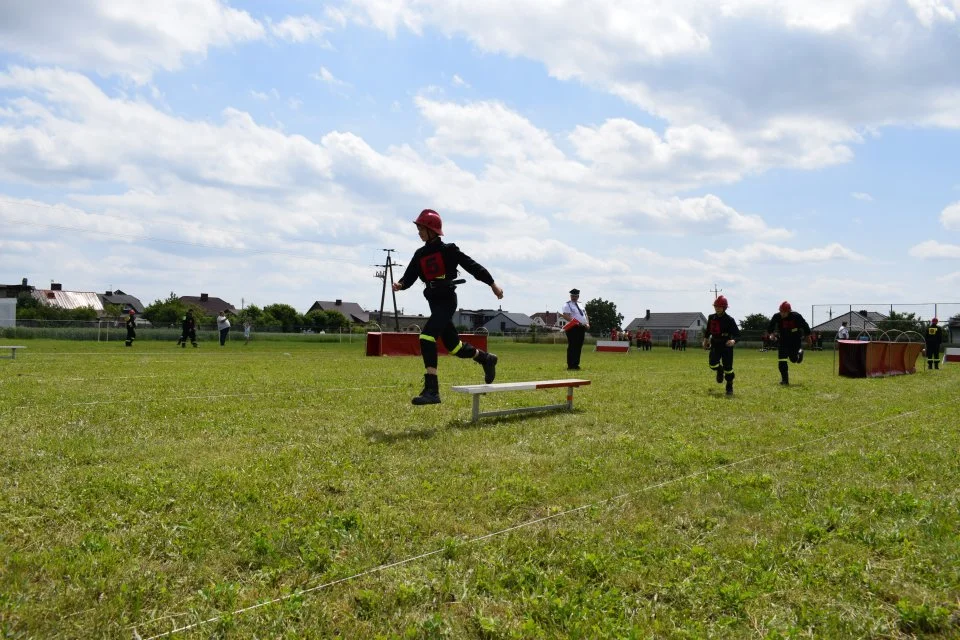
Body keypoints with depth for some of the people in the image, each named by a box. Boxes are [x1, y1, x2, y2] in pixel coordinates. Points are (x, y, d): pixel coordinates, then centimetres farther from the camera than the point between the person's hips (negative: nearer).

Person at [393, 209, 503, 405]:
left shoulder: (448, 250, -5)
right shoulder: (420, 254, 13)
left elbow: (472, 265, -2)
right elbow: (410, 276, 9)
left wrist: (492, 284, 2)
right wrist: (400, 284, -14)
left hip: (447, 300, -7)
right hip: (434, 302, 7)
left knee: (426, 337, -24)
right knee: (453, 346, 16)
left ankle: (432, 390, -25)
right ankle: (486, 359, 43)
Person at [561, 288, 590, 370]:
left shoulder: (580, 305, 21)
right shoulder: (567, 305, -2)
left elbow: (585, 315, 22)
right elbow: (566, 316, -15)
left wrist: (587, 324, 4)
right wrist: (576, 322, -26)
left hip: (582, 328, 7)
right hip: (573, 328, -7)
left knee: (579, 347, 9)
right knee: (572, 347, -8)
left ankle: (576, 365, 14)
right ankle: (570, 366, -6)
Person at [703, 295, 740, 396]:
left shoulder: (729, 320, -11)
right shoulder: (711, 317, 3)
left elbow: (737, 333, -14)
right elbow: (708, 330, 20)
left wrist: (733, 340, -33)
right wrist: (705, 339, 16)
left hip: (726, 346, -3)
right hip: (715, 345, 3)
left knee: (728, 368, -2)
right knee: (713, 364, -18)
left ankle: (729, 388, 17)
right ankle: (720, 370, 19)